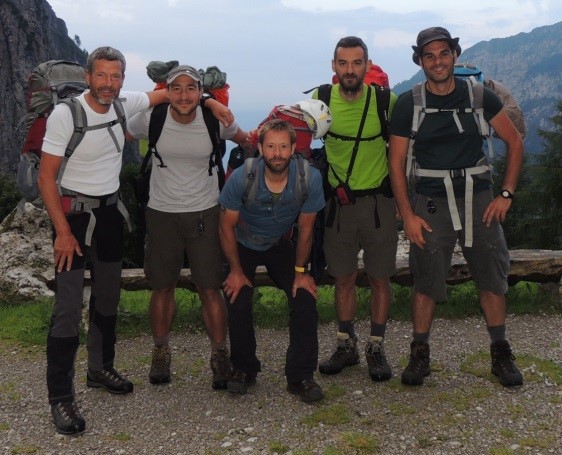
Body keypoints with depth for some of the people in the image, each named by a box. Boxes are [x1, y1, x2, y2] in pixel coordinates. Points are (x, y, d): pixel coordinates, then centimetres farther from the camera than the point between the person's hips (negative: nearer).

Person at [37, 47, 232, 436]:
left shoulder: (124, 103, -4)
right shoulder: (66, 114, -18)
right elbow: (46, 177, -15)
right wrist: (63, 231, -18)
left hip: (110, 211, 6)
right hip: (74, 211, -6)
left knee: (109, 295, 16)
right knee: (69, 306, -9)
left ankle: (101, 369, 34)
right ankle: (60, 396, 0)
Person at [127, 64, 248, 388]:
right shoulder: (150, 119, -10)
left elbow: (245, 141, 12)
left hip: (205, 213, 0)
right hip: (162, 213, 1)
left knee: (211, 288, 0)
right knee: (163, 287, 11)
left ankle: (220, 355, 17)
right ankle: (161, 353, 30)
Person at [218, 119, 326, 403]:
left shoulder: (310, 178, -26)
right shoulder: (242, 178, -30)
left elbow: (305, 228, -11)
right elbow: (227, 225, -14)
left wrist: (300, 271, -7)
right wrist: (236, 271, -11)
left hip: (280, 245, 1)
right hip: (243, 246, -1)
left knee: (305, 300, -14)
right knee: (238, 304, -15)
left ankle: (301, 376, 2)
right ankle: (244, 369, 11)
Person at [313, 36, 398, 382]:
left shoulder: (385, 100, -9)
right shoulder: (321, 100, -6)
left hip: (378, 201, -1)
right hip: (339, 201, 2)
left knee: (380, 278, 5)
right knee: (344, 278, 9)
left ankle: (377, 348, 19)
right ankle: (347, 346, 24)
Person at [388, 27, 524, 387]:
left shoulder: (479, 96, 1)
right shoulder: (408, 104, -2)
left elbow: (515, 142, 7)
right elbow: (396, 163, -1)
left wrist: (506, 194, -1)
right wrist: (407, 215, -7)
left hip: (478, 198, 2)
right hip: (431, 202, -1)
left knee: (492, 277, 6)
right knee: (426, 282, 1)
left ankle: (501, 353, 22)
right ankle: (420, 354, 17)